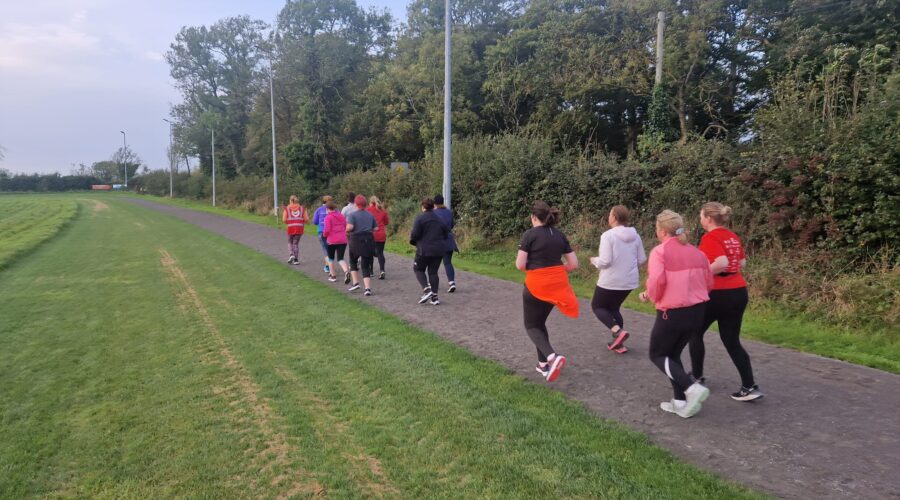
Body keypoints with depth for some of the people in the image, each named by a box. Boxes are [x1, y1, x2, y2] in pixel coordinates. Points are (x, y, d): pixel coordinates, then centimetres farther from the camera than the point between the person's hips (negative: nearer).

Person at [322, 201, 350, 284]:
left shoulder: (328, 217, -8)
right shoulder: (341, 216, 9)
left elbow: (327, 230, -15)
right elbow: (346, 227, 11)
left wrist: (324, 234, 5)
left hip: (332, 240, -4)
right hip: (343, 240, 4)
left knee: (331, 258, 17)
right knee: (340, 258, 4)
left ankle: (333, 276, 22)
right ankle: (346, 271, -24)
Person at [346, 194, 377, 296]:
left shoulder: (352, 215, -6)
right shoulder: (370, 215, 7)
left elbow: (350, 227, -20)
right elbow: (375, 228, 6)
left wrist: (347, 232, 0)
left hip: (356, 240, -3)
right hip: (368, 240, 3)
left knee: (353, 261, 20)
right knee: (366, 265, 3)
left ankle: (356, 283, 12)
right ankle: (368, 288, -7)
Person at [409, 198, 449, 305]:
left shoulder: (420, 218, -9)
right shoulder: (439, 218, 7)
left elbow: (415, 234, -15)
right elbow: (446, 233, 10)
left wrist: (413, 241, 6)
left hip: (425, 249, -5)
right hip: (439, 249, 5)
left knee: (418, 269, 13)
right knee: (433, 272, 12)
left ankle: (426, 290, -7)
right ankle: (434, 297, 6)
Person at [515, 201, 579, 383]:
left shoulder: (530, 234, -9)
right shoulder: (560, 235, 6)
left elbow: (520, 265, -12)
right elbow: (574, 264, 5)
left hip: (536, 285, -6)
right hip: (556, 285, 6)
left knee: (531, 326, 10)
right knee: (540, 322, 23)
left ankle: (552, 357, -14)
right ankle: (543, 364, 24)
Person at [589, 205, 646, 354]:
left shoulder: (608, 235, -17)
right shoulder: (635, 236, 2)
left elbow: (605, 261, -21)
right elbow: (642, 259, 8)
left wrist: (595, 260, -1)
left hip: (611, 281, -6)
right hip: (629, 281, 6)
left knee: (597, 306, 15)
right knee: (614, 308, 23)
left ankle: (618, 331, -6)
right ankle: (618, 343, 20)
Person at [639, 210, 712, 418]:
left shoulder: (659, 251, -12)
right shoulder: (696, 252, 8)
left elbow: (657, 281, -23)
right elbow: (708, 283, 10)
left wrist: (651, 296, -3)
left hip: (673, 313, -7)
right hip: (697, 310, 7)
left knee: (657, 355, 12)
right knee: (673, 353, 21)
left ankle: (693, 389, -6)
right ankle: (680, 402, 17)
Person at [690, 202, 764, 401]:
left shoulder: (710, 238, -14)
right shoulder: (733, 237, 10)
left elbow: (721, 263, -27)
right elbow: (742, 263, 18)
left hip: (718, 294, -7)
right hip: (739, 293, 7)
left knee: (695, 332, 15)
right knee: (732, 341, 12)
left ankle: (697, 376, 25)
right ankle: (750, 387, 5)